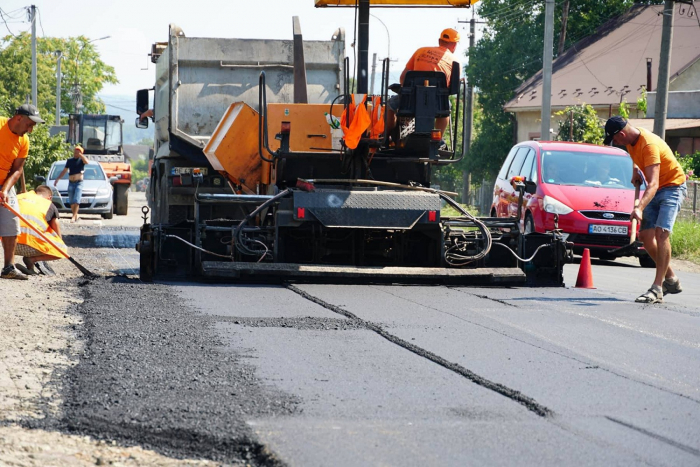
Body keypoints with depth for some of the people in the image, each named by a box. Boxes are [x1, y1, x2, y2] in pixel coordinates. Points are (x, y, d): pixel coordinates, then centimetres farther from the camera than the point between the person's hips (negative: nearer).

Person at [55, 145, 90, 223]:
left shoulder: (81, 160, 3)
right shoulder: (69, 160, 15)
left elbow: (86, 162, -22)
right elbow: (64, 171, 20)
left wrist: (80, 155, -17)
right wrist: (57, 179, 14)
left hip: (79, 182, -4)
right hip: (71, 182, 4)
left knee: (76, 201, -15)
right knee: (71, 202, 4)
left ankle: (74, 217, -18)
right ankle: (76, 216, 15)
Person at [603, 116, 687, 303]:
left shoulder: (649, 145, -31)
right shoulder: (631, 141, -3)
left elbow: (653, 184, -40)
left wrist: (640, 208, -53)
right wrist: (636, 170, 2)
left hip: (672, 186, -9)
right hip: (655, 190, 9)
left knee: (661, 233, -23)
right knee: (645, 235, 4)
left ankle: (657, 289, -26)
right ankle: (671, 279, 19)